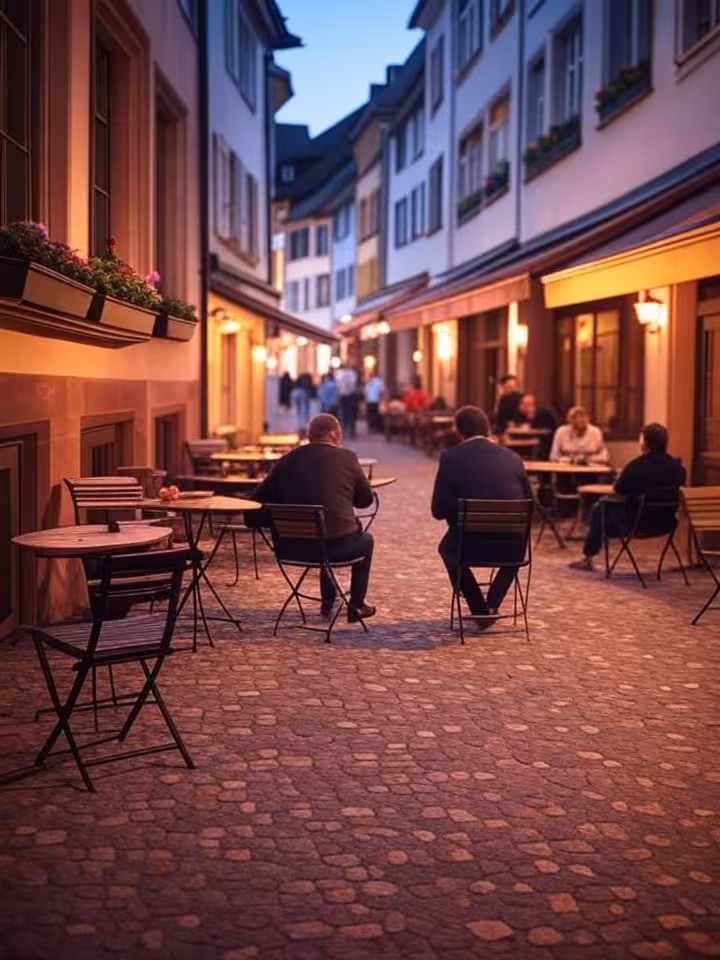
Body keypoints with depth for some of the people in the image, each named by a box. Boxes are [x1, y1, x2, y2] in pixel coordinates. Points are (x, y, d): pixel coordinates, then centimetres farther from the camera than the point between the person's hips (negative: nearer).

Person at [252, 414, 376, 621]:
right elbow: (366, 500, 6)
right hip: (338, 545, -3)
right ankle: (356, 606, 32)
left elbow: (260, 499, 7)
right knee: (366, 540, 31)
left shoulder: (287, 460, 2)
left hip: (295, 548, 4)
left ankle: (327, 602, 46)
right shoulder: (347, 458, -4)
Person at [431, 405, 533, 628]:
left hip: (470, 546, -2)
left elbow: (438, 511, -3)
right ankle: (492, 605, 26)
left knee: (446, 546, 34)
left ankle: (479, 609, 27)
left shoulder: (450, 457, -4)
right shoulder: (512, 457, 5)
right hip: (512, 548, 2)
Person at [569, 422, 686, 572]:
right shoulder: (677, 466, -6)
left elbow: (618, 489, -8)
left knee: (602, 506, 20)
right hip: (665, 523, 6)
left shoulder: (636, 465, -22)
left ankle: (588, 558, 28)